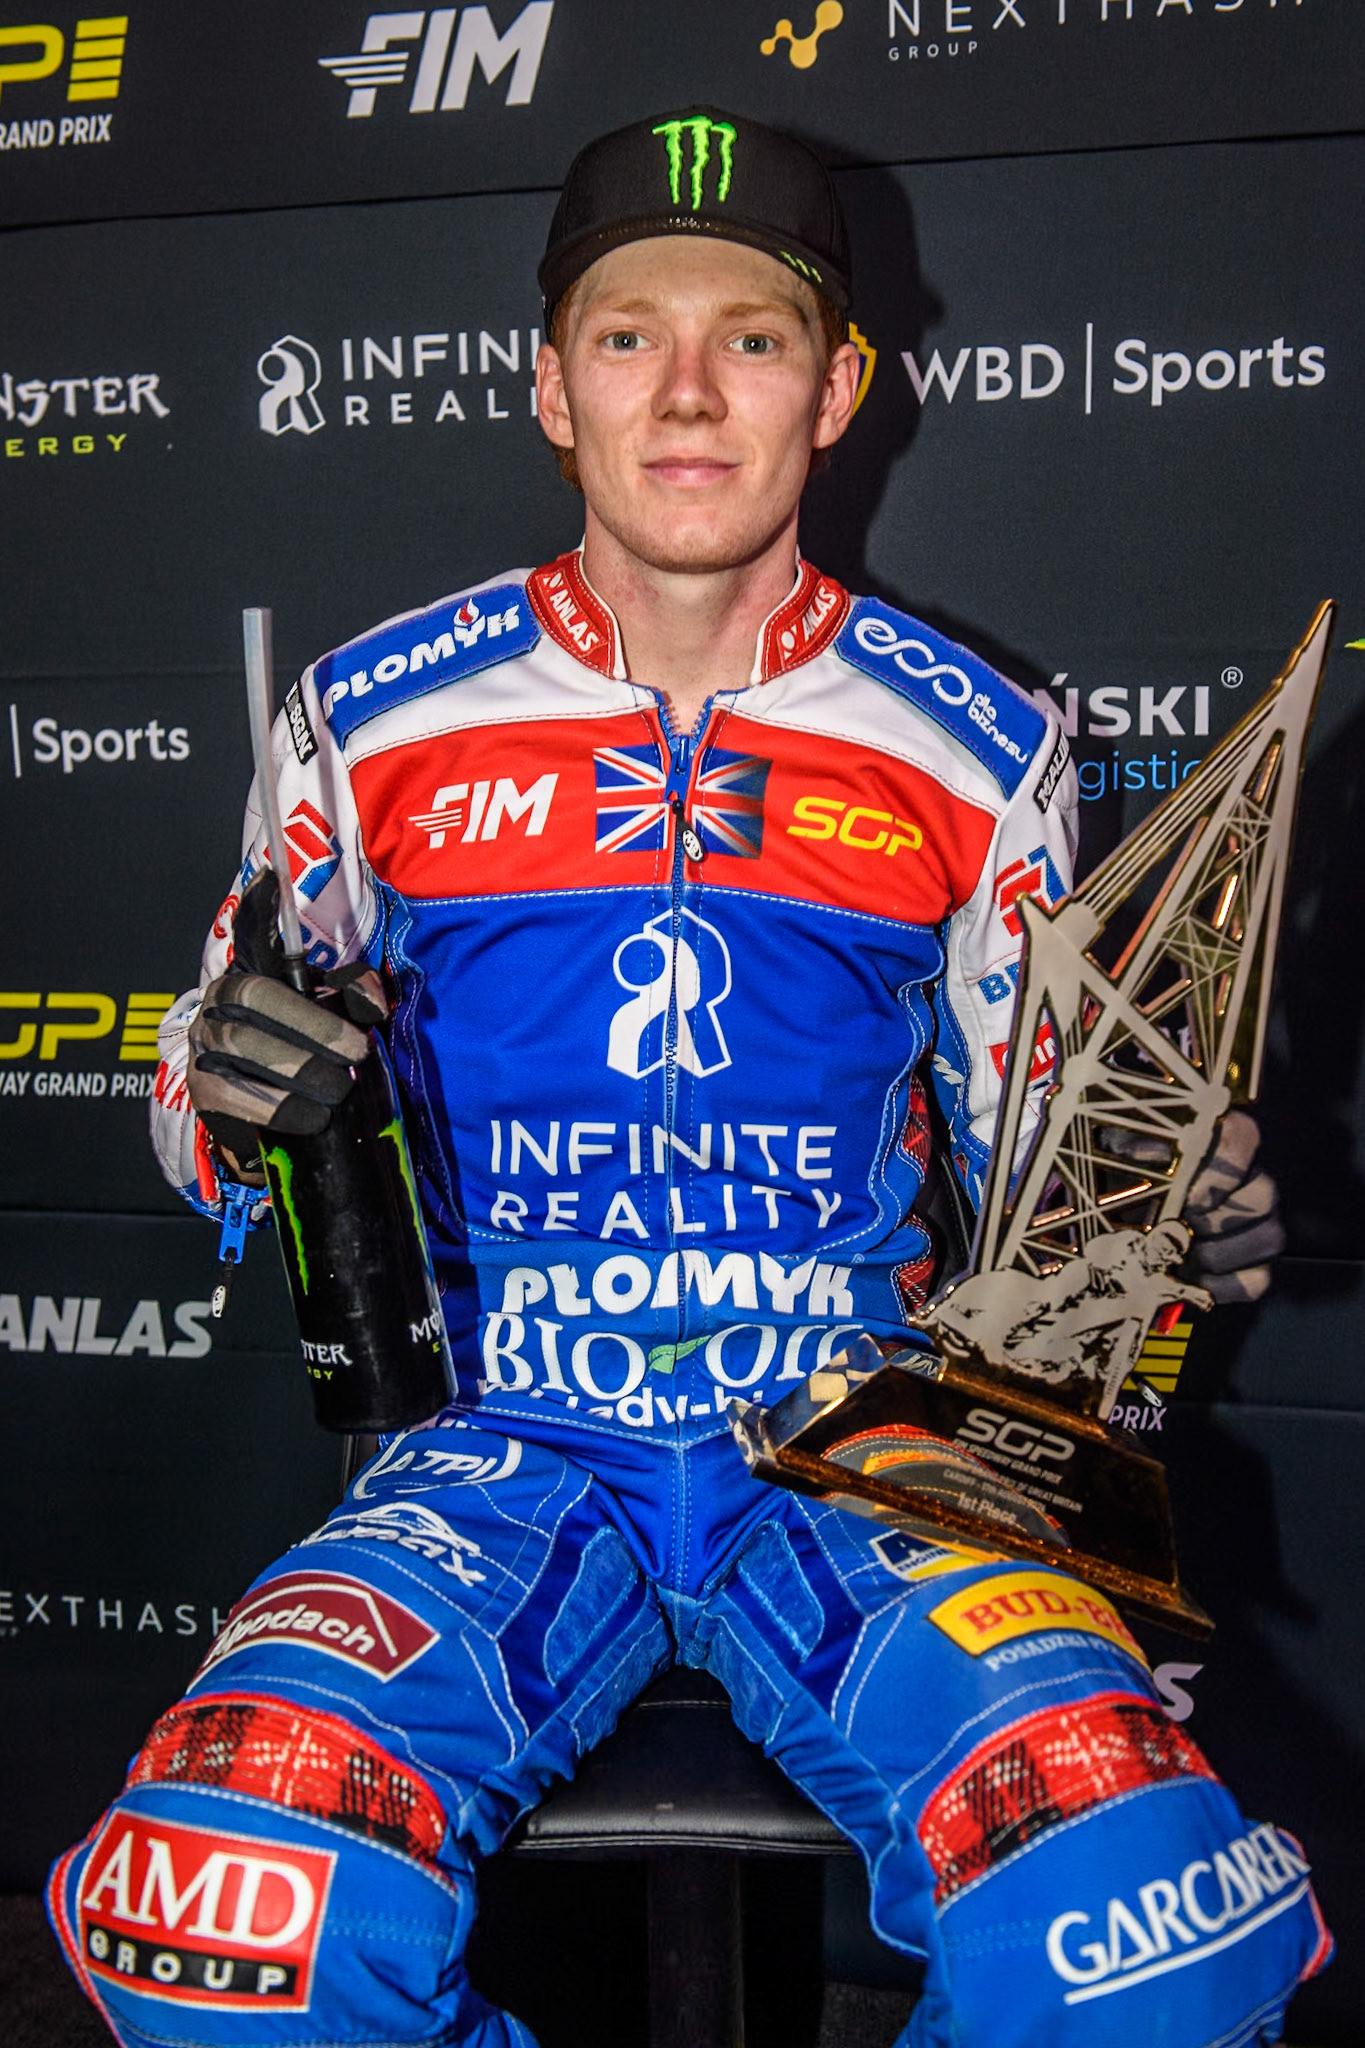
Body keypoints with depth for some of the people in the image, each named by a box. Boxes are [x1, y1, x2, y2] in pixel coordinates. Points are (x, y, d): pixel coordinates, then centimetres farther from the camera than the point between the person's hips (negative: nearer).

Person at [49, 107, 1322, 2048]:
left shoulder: (978, 751, 6)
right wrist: (228, 1097, -11)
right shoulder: (373, 720, 5)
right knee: (230, 1890, -28)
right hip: (511, 1446, 0)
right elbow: (223, 1101, 13)